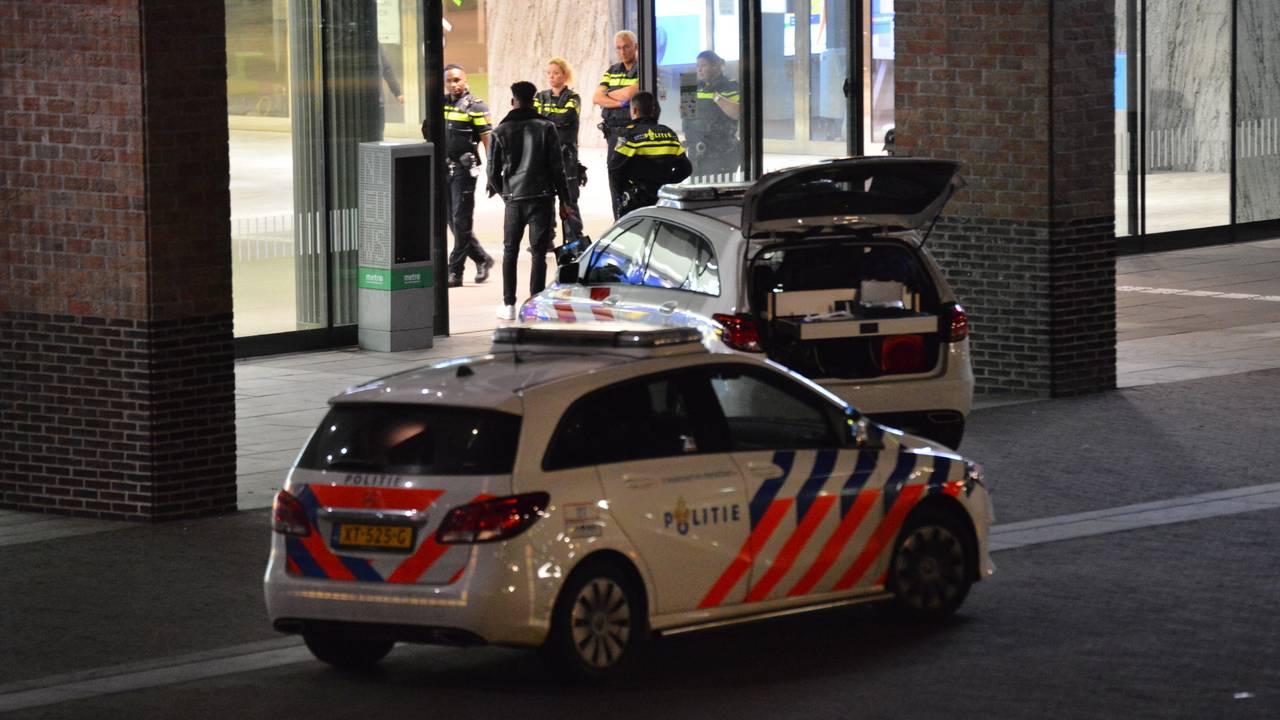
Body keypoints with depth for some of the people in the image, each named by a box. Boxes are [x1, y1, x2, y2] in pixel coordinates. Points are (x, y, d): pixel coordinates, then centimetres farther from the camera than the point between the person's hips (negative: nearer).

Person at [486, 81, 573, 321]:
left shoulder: (501, 131, 1)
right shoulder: (545, 128, -1)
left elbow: (494, 170, 2)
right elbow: (557, 167, -3)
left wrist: (499, 189, 22)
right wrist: (564, 200, 2)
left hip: (514, 198, 1)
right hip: (541, 197, -1)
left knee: (510, 251, 14)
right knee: (539, 253, 1)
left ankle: (509, 304, 11)